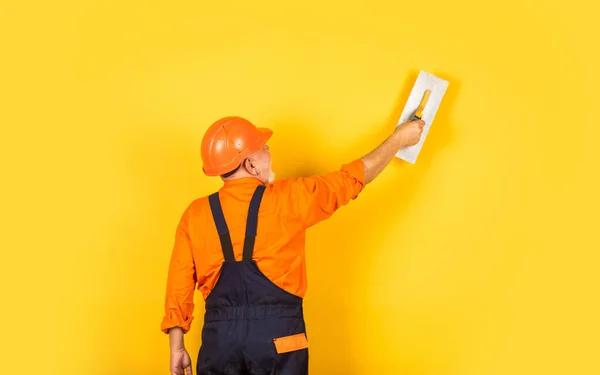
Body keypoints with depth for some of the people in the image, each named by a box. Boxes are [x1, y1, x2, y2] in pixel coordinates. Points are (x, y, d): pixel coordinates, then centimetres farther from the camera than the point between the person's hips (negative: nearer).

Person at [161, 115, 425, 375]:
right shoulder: (287, 199, -5)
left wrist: (177, 347, 9)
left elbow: (179, 287, 1)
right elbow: (353, 178, 7)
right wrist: (399, 139, 20)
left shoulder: (195, 215, 1)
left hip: (220, 337, 2)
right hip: (278, 336, -2)